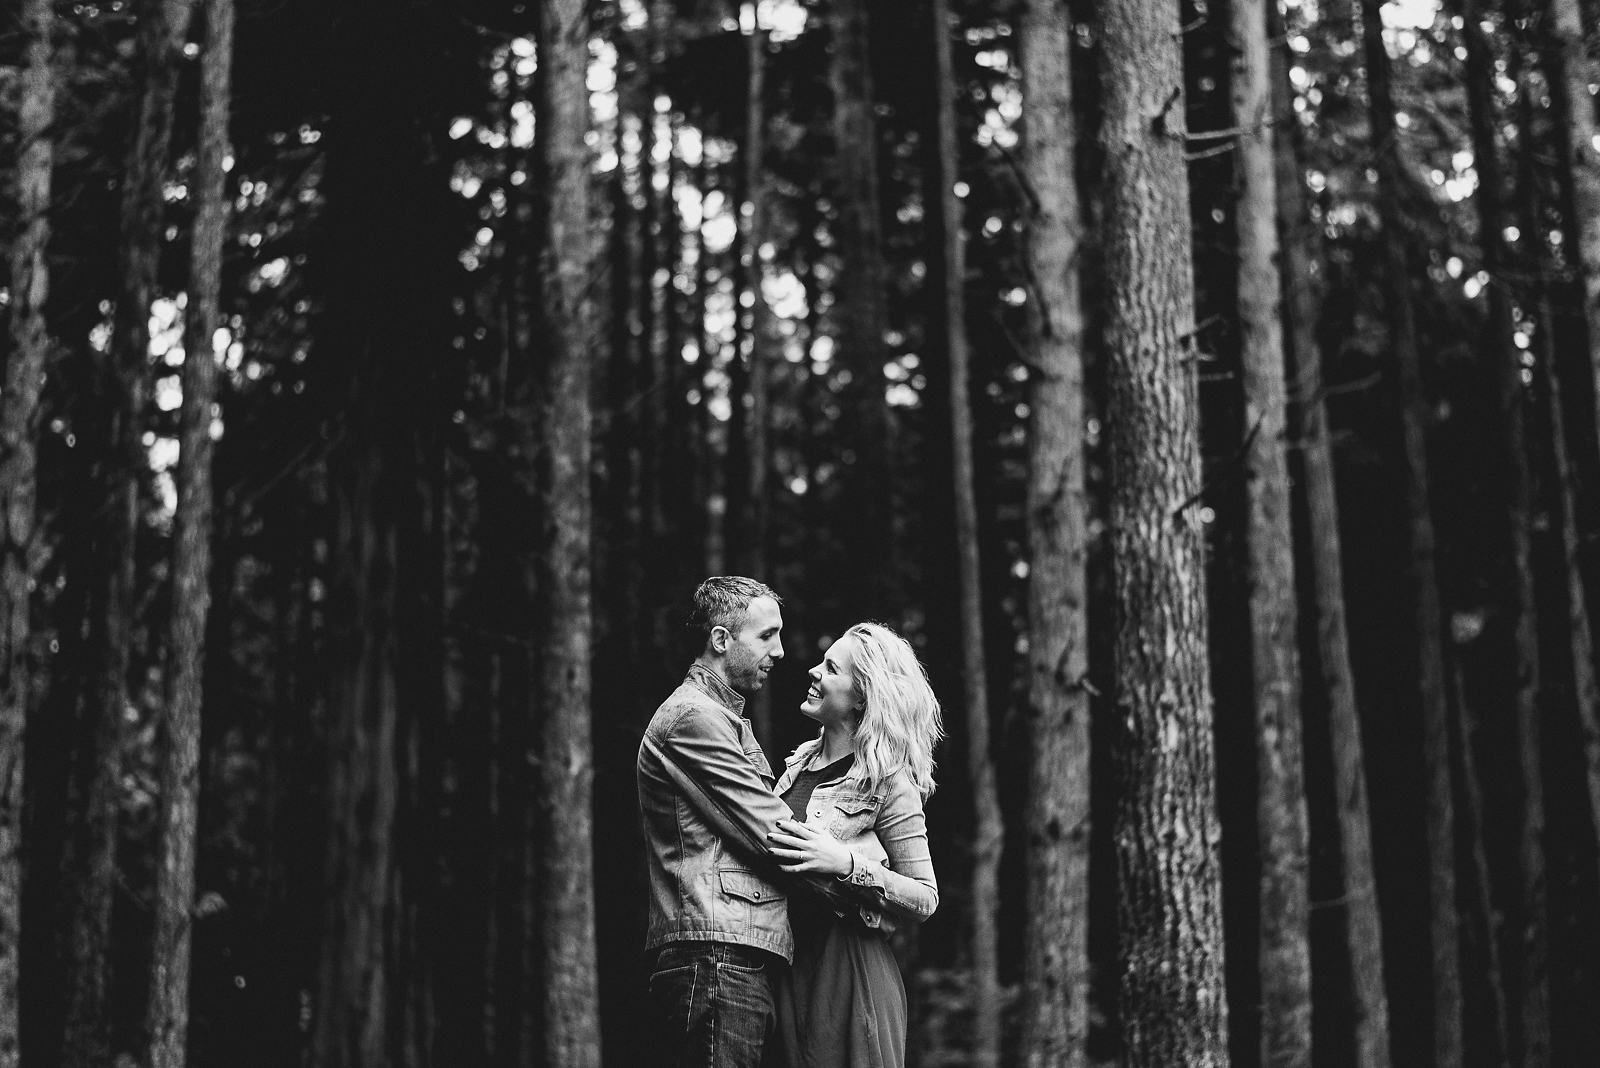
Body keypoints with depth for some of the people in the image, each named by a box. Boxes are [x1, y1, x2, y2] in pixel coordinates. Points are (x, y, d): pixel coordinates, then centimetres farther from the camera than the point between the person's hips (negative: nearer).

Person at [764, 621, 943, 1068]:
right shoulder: (802, 760, 11)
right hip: (790, 969, 7)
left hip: (851, 968, -7)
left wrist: (847, 863, -23)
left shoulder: (887, 781, -9)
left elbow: (925, 900, -12)